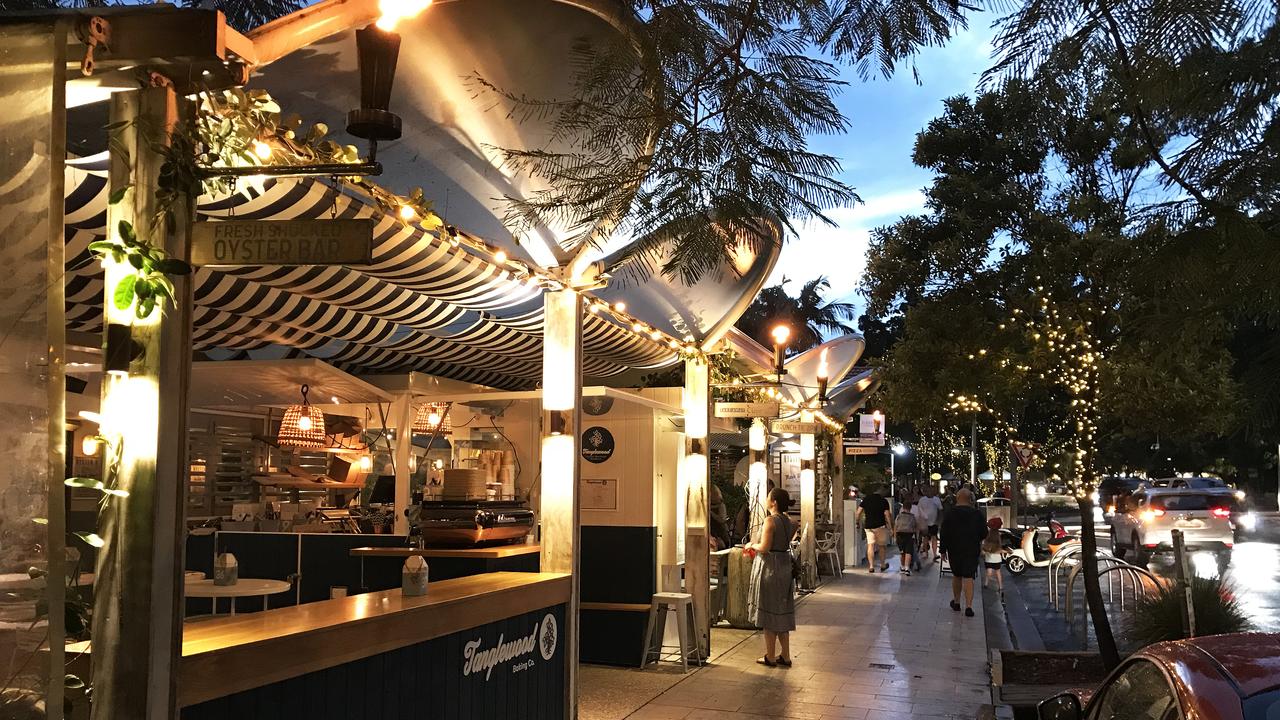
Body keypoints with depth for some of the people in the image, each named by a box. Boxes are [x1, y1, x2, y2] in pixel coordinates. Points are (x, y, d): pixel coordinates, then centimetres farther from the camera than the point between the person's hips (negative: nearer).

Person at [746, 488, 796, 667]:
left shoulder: (770, 520, -17)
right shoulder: (787, 521, 8)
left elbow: (765, 548, -20)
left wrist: (752, 546, -2)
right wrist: (757, 546, 19)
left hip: (770, 567, -8)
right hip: (785, 566, 8)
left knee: (769, 613, 1)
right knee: (782, 613, 13)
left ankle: (770, 657, 7)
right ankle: (785, 656, 17)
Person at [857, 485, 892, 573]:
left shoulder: (866, 499, 7)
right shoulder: (884, 501, -3)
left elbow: (859, 512, 4)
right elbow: (887, 515, -8)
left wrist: (858, 522, 14)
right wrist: (890, 526, -3)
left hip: (868, 526, 2)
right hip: (880, 526, -2)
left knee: (870, 545, 1)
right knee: (882, 546, 12)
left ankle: (871, 566, -6)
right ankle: (883, 565, 22)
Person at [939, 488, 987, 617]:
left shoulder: (949, 513, -4)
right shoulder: (977, 514, -2)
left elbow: (944, 534, -5)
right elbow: (984, 533, 3)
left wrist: (943, 551, 1)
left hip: (954, 550, 1)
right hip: (972, 551, 0)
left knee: (956, 576, 17)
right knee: (968, 577, -3)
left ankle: (956, 602, 28)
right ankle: (968, 606, -14)